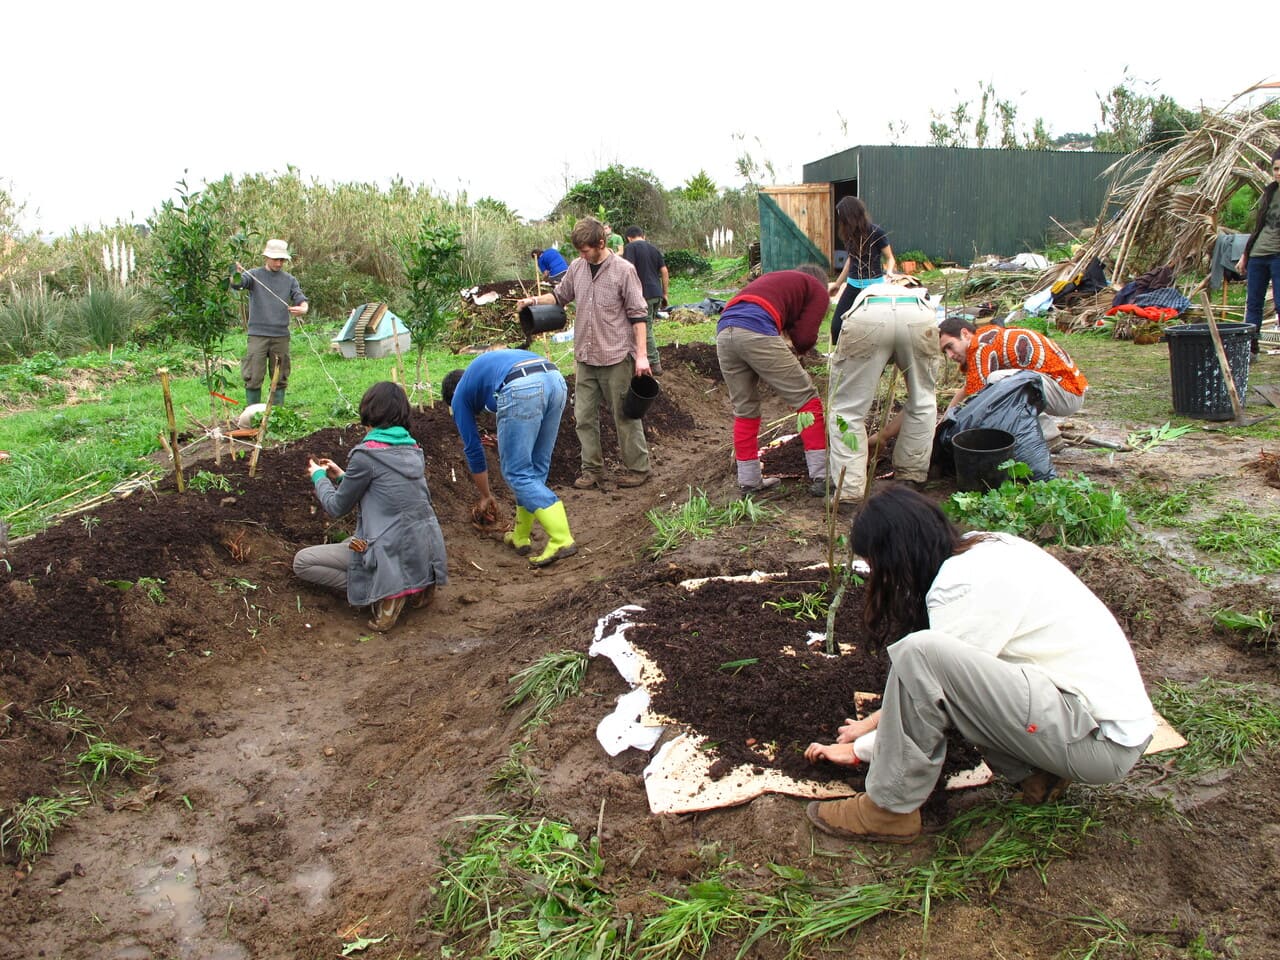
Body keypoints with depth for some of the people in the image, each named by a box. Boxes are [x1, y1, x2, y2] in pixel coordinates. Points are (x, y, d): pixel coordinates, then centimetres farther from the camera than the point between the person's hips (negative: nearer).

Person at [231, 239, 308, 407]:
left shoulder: (289, 280, 11)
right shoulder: (255, 275, 3)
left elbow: (301, 298, 1)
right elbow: (236, 284, -14)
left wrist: (303, 309, -24)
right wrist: (236, 275, -39)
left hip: (281, 336, 3)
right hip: (258, 334, -2)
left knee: (280, 378, 8)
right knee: (254, 378, -4)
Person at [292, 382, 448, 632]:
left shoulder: (366, 454, -13)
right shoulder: (412, 448, 8)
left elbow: (337, 507, 0)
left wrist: (319, 476, 18)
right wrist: (342, 476, 27)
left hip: (398, 552, -7)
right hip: (427, 550, 7)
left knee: (302, 561, 7)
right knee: (353, 542, 35)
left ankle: (386, 592, -8)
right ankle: (418, 583, 10)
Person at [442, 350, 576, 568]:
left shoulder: (460, 395, 26)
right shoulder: (488, 364, 42)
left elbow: (473, 449, 30)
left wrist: (486, 496, 42)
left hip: (522, 389, -6)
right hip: (555, 379, 7)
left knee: (517, 472, 4)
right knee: (536, 468, 18)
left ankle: (561, 540, -6)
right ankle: (521, 538, 28)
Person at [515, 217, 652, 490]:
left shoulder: (623, 270, -10)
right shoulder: (577, 267, 4)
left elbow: (637, 314, -9)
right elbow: (560, 296, 19)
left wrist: (641, 354, -12)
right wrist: (534, 300, 1)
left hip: (616, 357, -5)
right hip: (585, 357, 6)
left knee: (625, 415, 5)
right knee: (584, 417, 8)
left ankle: (637, 467, 18)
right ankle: (592, 469, 20)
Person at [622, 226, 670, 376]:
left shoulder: (630, 248, -3)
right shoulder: (654, 248, 16)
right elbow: (664, 271, 13)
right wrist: (665, 294, 17)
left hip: (643, 295, -7)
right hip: (657, 294, 7)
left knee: (645, 329, 0)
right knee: (648, 327, 17)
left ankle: (655, 364, 0)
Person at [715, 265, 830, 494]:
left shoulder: (775, 279, 39)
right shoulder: (818, 290, 21)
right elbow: (805, 337, 7)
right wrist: (793, 353, 27)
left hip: (723, 330, 6)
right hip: (756, 332, -6)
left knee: (744, 409, 18)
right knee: (806, 398, 6)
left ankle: (748, 481, 21)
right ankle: (821, 477, 4)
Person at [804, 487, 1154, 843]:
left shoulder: (965, 585, -19)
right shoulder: (984, 547, 8)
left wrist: (859, 749, 3)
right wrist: (881, 717, 23)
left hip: (1102, 741, -10)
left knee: (919, 653, -24)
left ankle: (890, 809, -8)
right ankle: (1036, 770, 7)